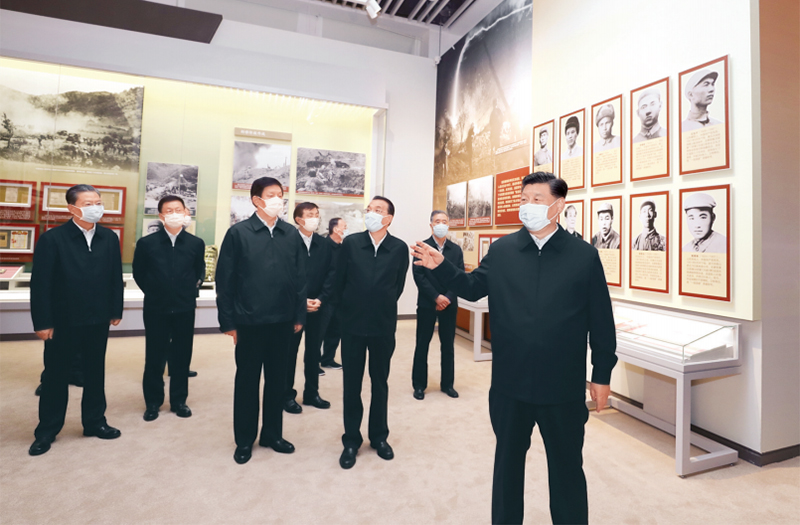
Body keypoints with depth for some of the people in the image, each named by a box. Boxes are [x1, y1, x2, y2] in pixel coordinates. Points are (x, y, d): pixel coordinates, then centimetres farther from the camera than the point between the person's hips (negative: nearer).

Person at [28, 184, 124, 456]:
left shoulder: (110, 238, 0)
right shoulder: (52, 238, -10)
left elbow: (116, 277, 3)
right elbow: (40, 282, -11)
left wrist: (116, 310, 4)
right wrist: (42, 322, -12)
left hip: (98, 319, 3)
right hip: (62, 321, -3)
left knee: (95, 372, 14)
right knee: (55, 375, 11)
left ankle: (94, 421, 30)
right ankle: (47, 431, 27)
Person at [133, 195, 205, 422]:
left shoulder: (196, 243, -2)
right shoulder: (146, 243, -4)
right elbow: (139, 273, 9)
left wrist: (191, 290, 5)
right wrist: (154, 292, 10)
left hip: (185, 309, 1)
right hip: (156, 309, 0)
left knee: (182, 357, 9)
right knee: (154, 357, 8)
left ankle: (179, 401, 23)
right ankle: (153, 402, 23)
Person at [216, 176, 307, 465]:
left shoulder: (292, 235, 2)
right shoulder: (238, 233, -5)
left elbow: (300, 278, 4)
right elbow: (225, 280, -4)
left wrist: (299, 316, 2)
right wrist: (228, 321, -5)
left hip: (282, 321, 3)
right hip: (249, 321, -2)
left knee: (277, 379, 14)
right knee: (247, 380, 12)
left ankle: (272, 433, 32)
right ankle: (244, 440, 29)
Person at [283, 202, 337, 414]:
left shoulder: (325, 245, 7)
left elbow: (331, 274, 3)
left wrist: (320, 299, -8)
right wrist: (300, 300, -14)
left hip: (317, 306, 4)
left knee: (314, 351, 12)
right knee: (290, 352, 6)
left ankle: (311, 393, 25)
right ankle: (288, 395, 19)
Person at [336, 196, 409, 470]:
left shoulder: (399, 248, -4)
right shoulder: (350, 242, -4)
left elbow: (398, 284, 6)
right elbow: (340, 280, 4)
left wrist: (383, 307, 10)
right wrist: (352, 306, 9)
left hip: (384, 325, 0)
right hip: (353, 324, 0)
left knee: (380, 382, 14)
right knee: (352, 383, 9)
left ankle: (379, 436, 31)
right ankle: (351, 440, 25)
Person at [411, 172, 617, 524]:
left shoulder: (584, 256, -4)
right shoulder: (501, 251, 0)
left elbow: (601, 322, -1)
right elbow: (473, 288, 10)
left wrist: (602, 375, 1)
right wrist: (441, 267, -5)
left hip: (563, 388, -1)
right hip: (509, 384, 2)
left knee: (566, 466, 17)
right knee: (507, 460, 20)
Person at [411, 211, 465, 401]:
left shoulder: (456, 249, 6)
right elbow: (418, 275, -9)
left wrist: (448, 297, -11)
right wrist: (436, 297, -15)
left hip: (449, 304, 3)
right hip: (427, 303, -2)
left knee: (448, 345, 9)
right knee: (422, 345, 5)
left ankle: (447, 383, 22)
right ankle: (419, 385, 17)